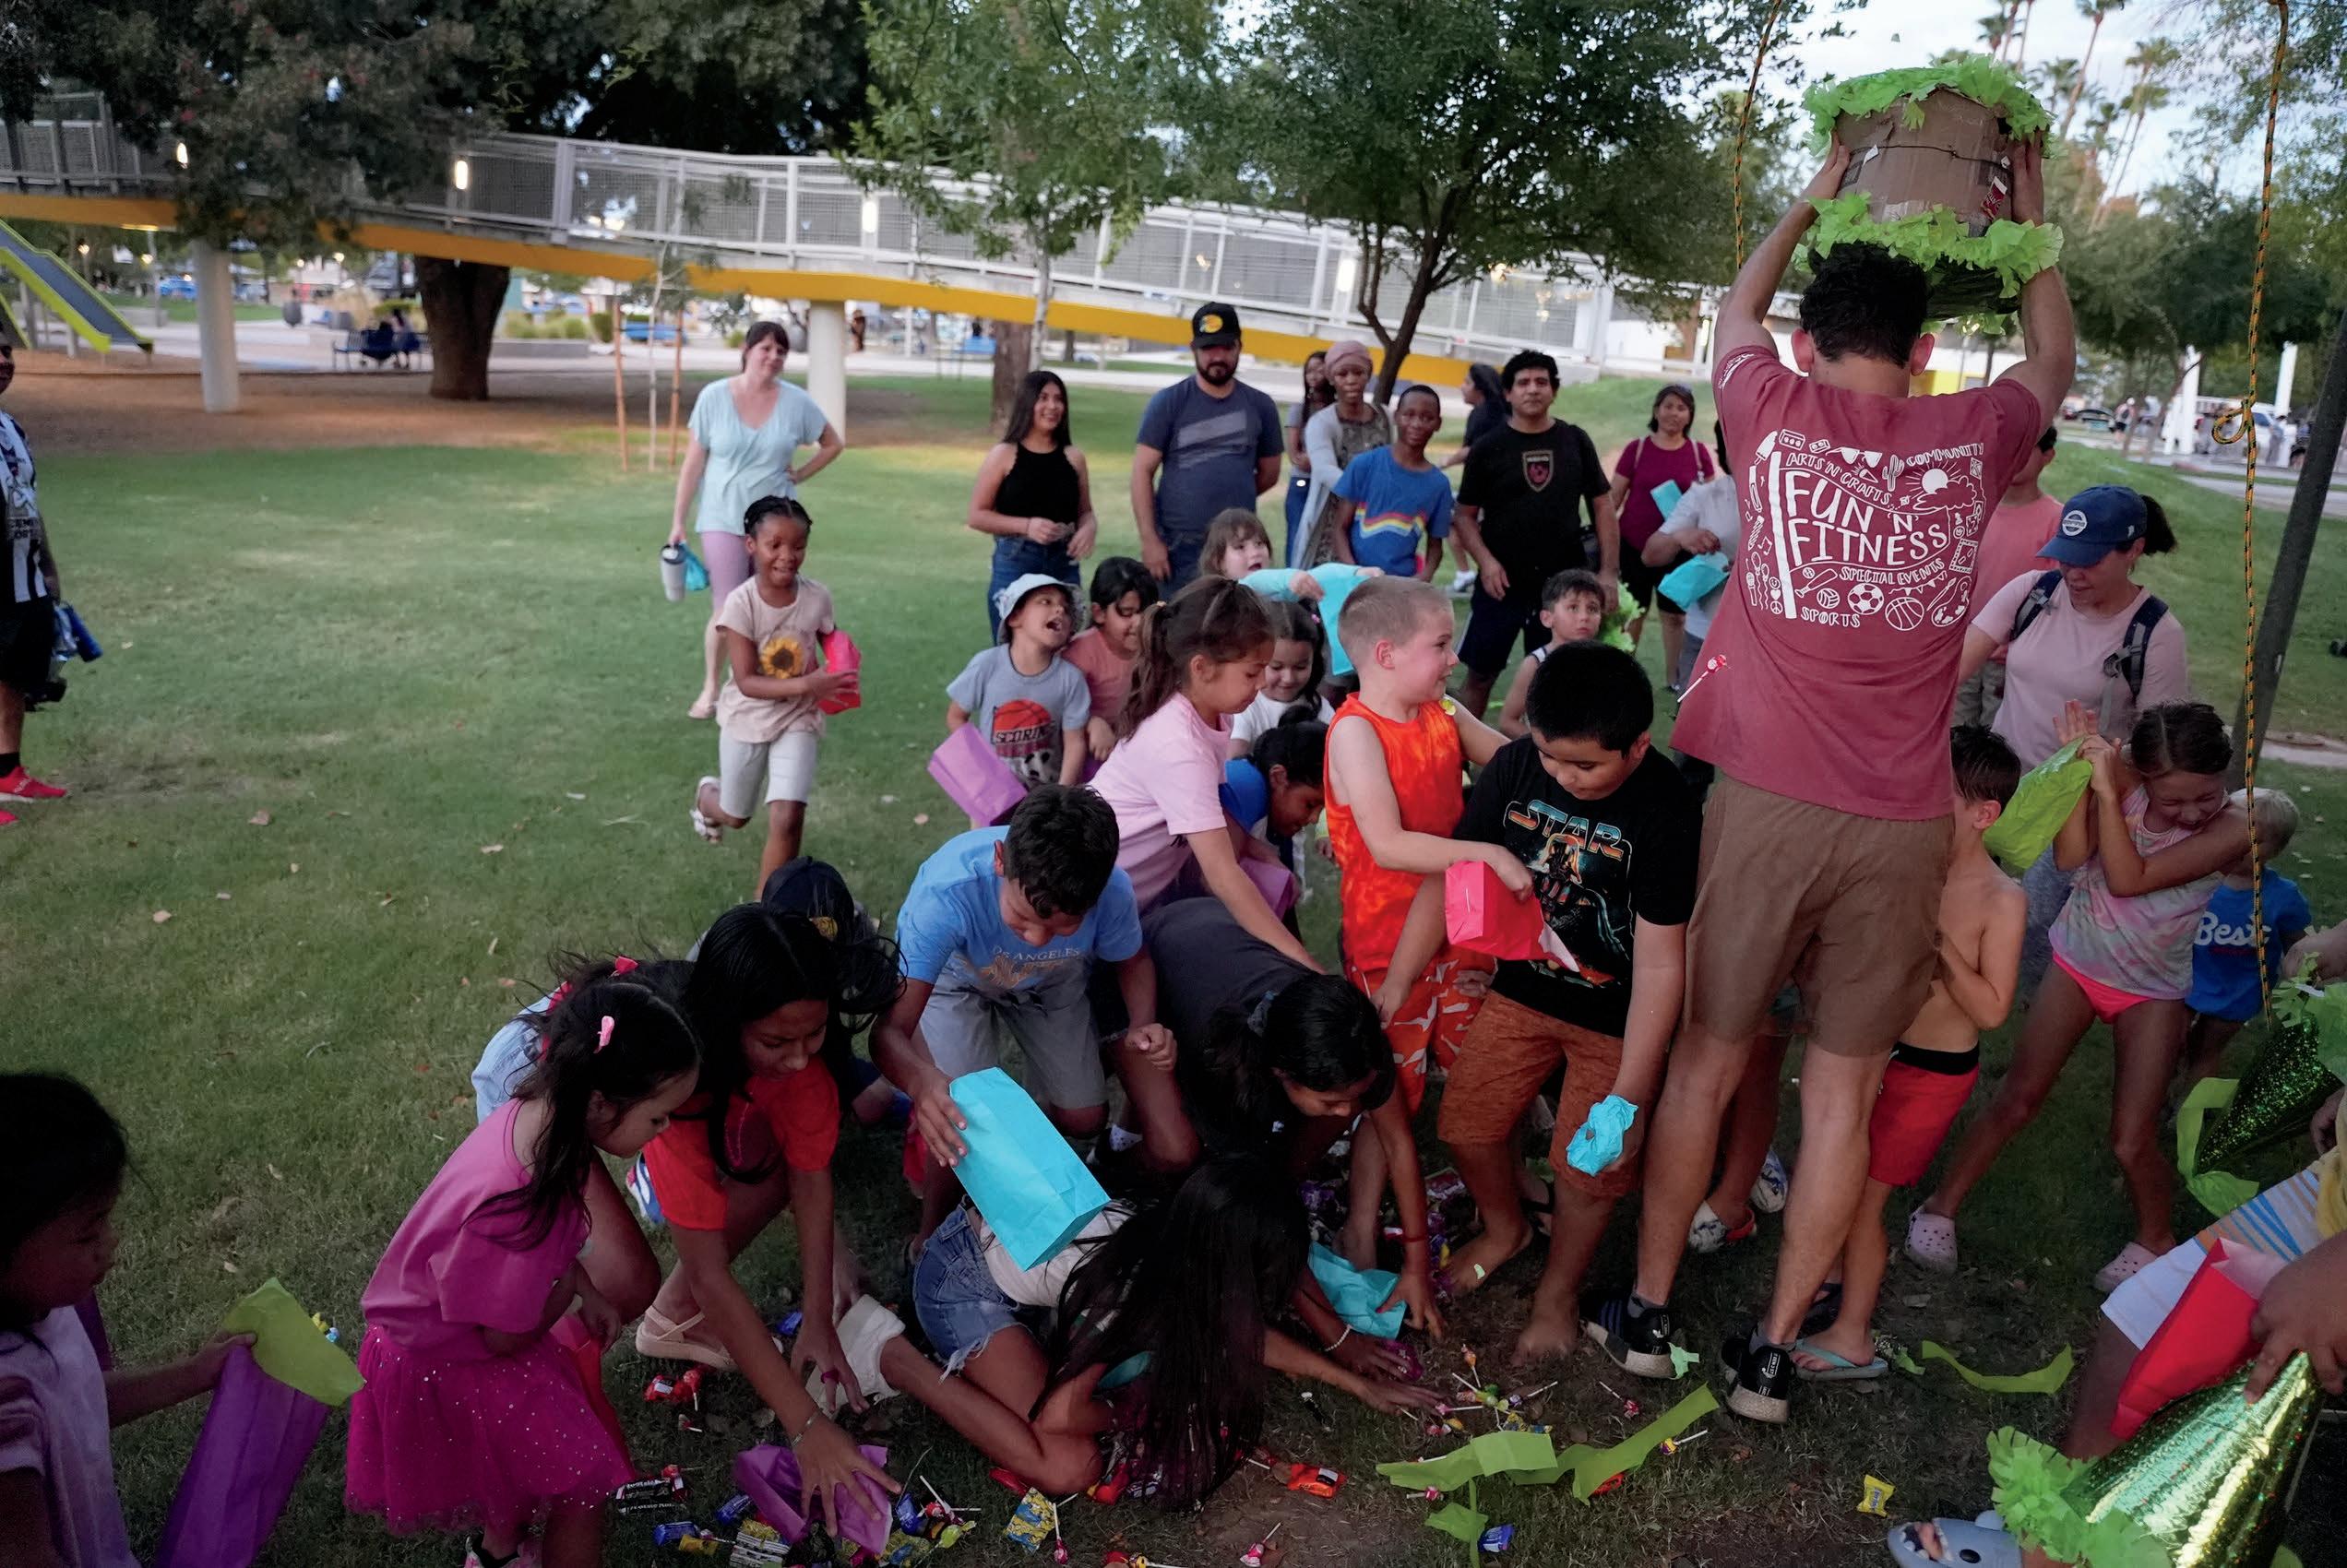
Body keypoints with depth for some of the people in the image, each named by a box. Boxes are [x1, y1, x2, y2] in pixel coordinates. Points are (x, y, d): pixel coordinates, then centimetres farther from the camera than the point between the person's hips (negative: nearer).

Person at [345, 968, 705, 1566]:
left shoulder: (540, 1112, -20)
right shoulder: (512, 1209, -44)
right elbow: (505, 1339, -25)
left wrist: (586, 1291, -2)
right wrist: (571, 1286, -11)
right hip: (449, 1366, -8)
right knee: (587, 1479, 3)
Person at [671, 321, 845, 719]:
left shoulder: (796, 402, -4)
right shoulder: (714, 397, -7)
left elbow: (833, 445, 12)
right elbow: (693, 463, -3)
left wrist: (799, 476, 0)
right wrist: (678, 520, -3)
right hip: (723, 520, -2)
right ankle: (710, 688, 13)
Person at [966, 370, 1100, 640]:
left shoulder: (1073, 456, 7)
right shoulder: (1004, 454, -1)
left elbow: (1085, 511, 16)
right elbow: (977, 515, -2)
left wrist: (1089, 528, -9)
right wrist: (1027, 526, -15)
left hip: (1064, 564, 3)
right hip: (1015, 564, -3)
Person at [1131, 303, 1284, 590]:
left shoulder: (1260, 406, 7)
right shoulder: (1168, 403, -1)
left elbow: (1269, 473, 18)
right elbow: (1143, 472, -4)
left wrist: (1228, 496, 10)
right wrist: (1149, 540, -10)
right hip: (1176, 547, -2)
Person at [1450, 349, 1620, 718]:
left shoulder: (1575, 441, 4)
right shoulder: (1488, 448, -1)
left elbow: (1602, 505, 7)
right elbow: (1464, 514, 1)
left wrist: (1609, 571, -1)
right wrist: (1485, 561, -15)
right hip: (1504, 583, -1)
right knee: (1480, 673, 5)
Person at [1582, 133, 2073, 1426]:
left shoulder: (1775, 416, -1)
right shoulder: (1970, 438, 3)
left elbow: (1734, 311, 23)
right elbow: (2051, 366, 28)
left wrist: (1818, 196, 33)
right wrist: (2031, 220, 35)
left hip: (1768, 803, -1)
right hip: (1902, 825, 1)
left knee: (1705, 1056, 13)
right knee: (1844, 1089, 11)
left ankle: (1647, 1306, 25)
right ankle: (1771, 1347, 20)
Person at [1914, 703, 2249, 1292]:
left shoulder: (2231, 830, -21)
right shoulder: (2122, 779, -16)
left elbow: (2129, 879, -29)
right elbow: (2071, 857, -25)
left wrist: (2105, 791, -33)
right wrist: (2082, 768, -30)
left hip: (2152, 992, -1)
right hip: (2077, 964, 1)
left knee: (2133, 1143, -2)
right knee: (2016, 1100, 4)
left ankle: (2155, 1239, 28)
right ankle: (1941, 1210, 18)